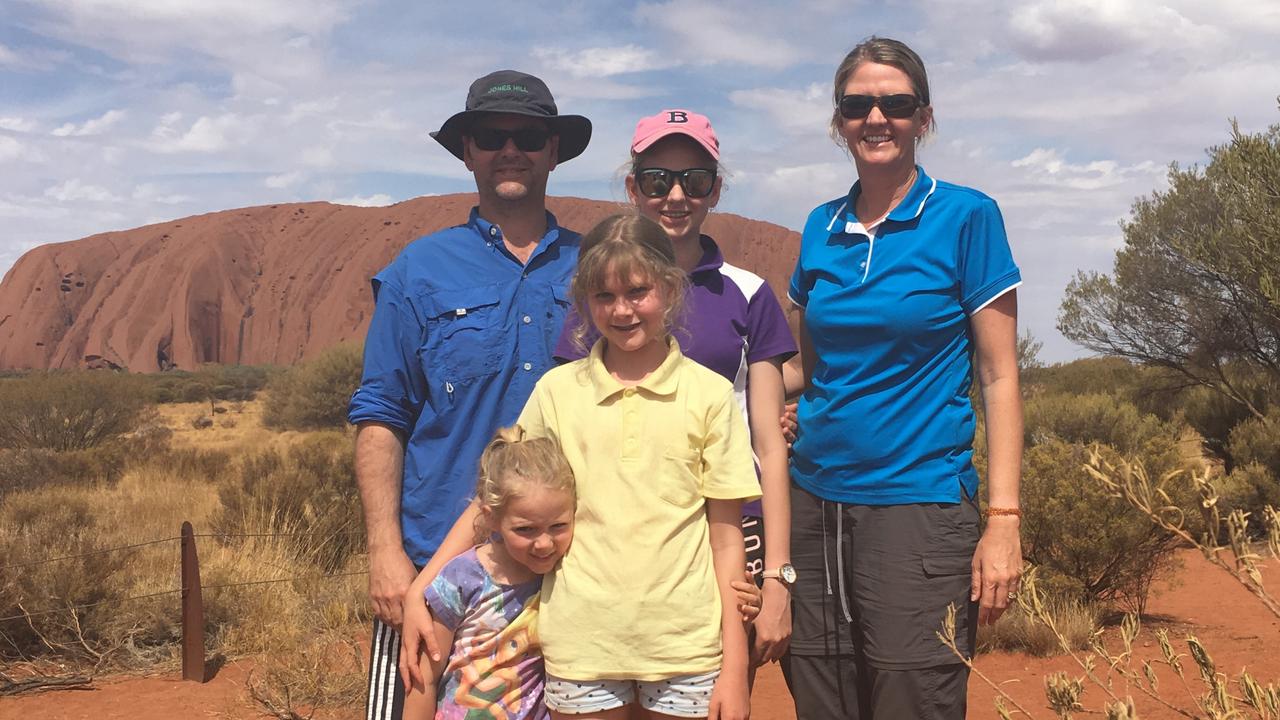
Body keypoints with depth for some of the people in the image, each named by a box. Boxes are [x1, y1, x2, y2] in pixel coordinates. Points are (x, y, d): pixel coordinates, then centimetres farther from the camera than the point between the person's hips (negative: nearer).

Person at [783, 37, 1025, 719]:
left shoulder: (966, 216, -4)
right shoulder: (821, 228, 9)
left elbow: (999, 377, -5)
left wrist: (1004, 520, -10)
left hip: (918, 506, -4)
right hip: (814, 504, 4)